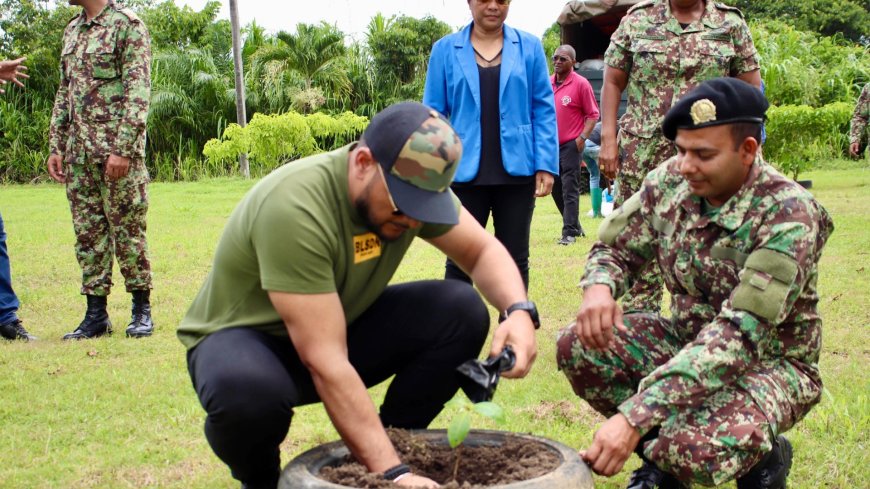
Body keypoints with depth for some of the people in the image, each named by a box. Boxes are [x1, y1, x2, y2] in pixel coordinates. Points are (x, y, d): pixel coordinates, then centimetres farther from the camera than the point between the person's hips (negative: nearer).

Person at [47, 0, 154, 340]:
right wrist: (56, 146, 13)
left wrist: (122, 149, -19)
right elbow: (64, 94, 20)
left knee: (128, 230, -1)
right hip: (79, 153, 7)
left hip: (117, 151, -7)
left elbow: (138, 92, -13)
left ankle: (142, 310, 11)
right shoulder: (72, 30, 17)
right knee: (88, 232, 7)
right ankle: (96, 315, 14)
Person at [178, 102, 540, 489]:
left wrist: (519, 310, -23)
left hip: (340, 326, 6)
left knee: (462, 312, -15)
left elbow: (482, 250, -1)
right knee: (249, 393, -40)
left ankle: (394, 446, 3)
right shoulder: (295, 207, -35)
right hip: (245, 338, -5)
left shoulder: (414, 181, -14)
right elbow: (324, 362, -37)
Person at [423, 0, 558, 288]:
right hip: (465, 172, 0)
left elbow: (543, 109, 3)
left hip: (515, 170, 1)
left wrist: (546, 164, -5)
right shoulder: (445, 49, 2)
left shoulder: (529, 46, 4)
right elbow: (433, 114, 3)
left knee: (514, 260, 9)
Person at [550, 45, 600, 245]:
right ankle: (575, 226, 28)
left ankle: (569, 232, -2)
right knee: (556, 189, 13)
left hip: (571, 145, -6)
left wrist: (582, 137, -15)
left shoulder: (581, 84, -8)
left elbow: (593, 114, -6)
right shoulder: (547, 83, 9)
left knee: (570, 190, -7)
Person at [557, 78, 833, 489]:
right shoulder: (669, 182, -10)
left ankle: (762, 456, 3)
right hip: (688, 339, 6)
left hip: (769, 361, -5)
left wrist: (634, 416, -43)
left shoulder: (788, 214, -27)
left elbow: (740, 335, -34)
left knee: (692, 448, -34)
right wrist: (599, 286, -24)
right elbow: (615, 248, 4)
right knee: (577, 347, -17)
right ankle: (661, 455, 4)